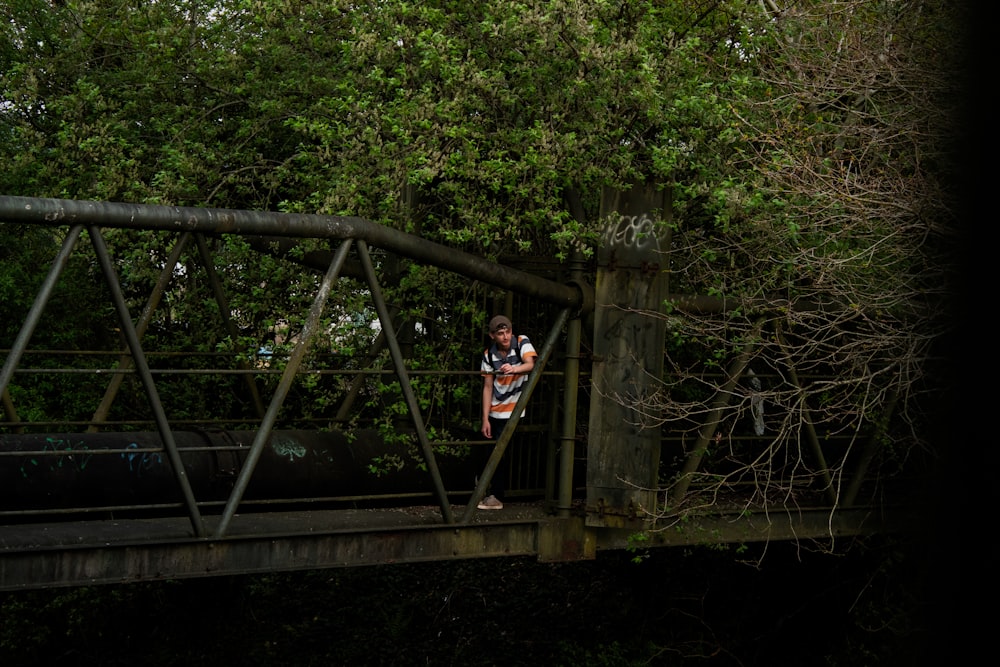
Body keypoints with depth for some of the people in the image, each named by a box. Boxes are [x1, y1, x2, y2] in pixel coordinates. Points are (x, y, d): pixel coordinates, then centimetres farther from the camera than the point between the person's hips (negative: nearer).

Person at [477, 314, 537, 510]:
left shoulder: (522, 343, -9)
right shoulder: (489, 355, -1)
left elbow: (530, 365, -27)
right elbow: (488, 387, -1)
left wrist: (514, 369, -49)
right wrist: (485, 419, -4)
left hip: (517, 410, -3)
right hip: (496, 413, 3)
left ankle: (496, 496, 6)